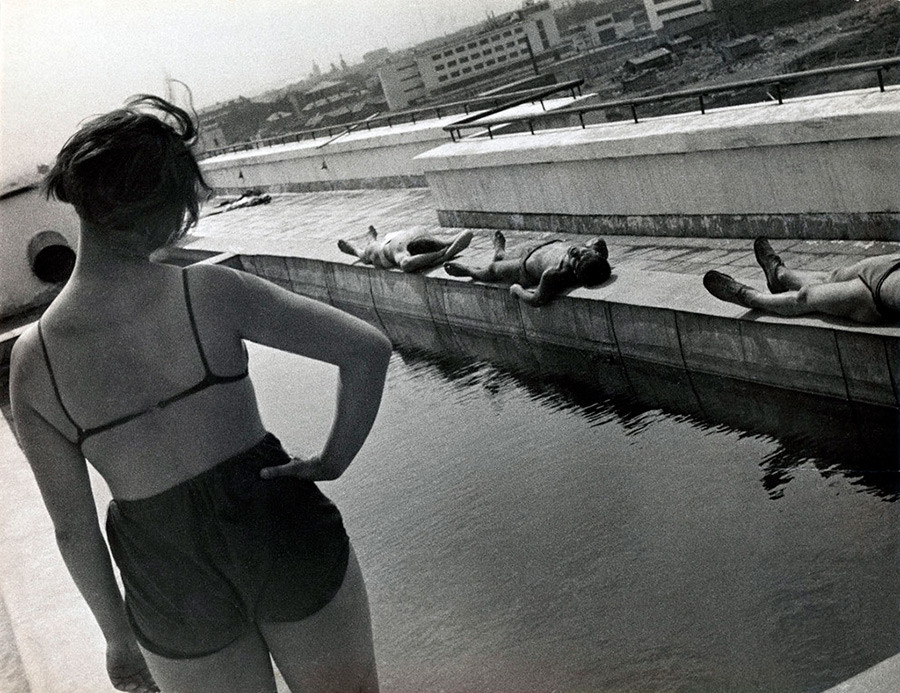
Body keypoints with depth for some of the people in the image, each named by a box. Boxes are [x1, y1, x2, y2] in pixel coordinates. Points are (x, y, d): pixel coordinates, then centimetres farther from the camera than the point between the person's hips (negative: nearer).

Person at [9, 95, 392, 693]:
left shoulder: (32, 363, -9)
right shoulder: (209, 292, -16)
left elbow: (74, 529, -3)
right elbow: (369, 349, -19)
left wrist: (118, 635, 10)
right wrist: (334, 459, -5)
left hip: (174, 586, 2)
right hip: (283, 533, -1)